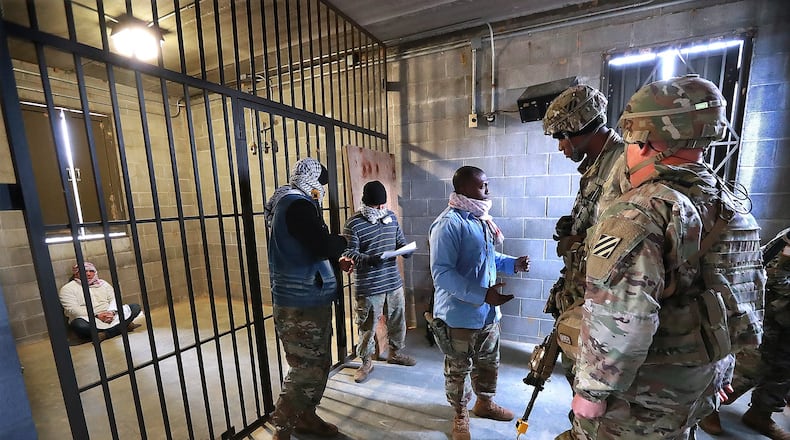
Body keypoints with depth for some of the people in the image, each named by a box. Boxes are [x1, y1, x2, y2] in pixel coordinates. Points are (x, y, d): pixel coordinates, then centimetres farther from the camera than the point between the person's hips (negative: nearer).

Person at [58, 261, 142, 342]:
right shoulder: (67, 288, 3)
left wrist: (111, 312, -15)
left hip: (110, 317, 4)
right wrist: (96, 315, -21)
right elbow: (72, 309, -10)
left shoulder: (102, 283, 15)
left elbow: (114, 299, 7)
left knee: (135, 307, -14)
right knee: (80, 324, -39)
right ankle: (122, 326, -29)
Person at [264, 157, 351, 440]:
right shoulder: (297, 204, -17)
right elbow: (323, 245, -26)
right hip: (302, 302, -10)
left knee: (319, 364, 19)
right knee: (307, 370, 1)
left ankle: (305, 416, 35)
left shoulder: (289, 202, 16)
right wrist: (343, 241, -4)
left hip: (307, 298, 10)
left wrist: (336, 261, 13)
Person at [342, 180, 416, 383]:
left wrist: (406, 250, -9)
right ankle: (366, 362, 32)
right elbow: (349, 253, -13)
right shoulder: (353, 223, -12)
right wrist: (368, 259, -30)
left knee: (397, 319, 20)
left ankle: (395, 352, 44)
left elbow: (400, 240, 13)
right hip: (369, 286, -5)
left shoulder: (391, 216, 4)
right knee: (367, 325, 9)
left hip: (394, 281, 6)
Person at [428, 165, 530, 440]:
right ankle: (460, 415, 38)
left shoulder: (481, 219, 6)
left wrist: (513, 264, 1)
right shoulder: (449, 223, -23)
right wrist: (483, 294, -30)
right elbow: (441, 272, -27)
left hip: (488, 311, 8)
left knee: (488, 362, 26)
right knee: (458, 368, 14)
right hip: (460, 314, -8)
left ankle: (485, 403, 51)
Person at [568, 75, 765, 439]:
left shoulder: (638, 214, -26)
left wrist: (593, 390, -18)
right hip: (702, 384, 8)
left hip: (641, 394, -8)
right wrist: (716, 370, 24)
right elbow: (744, 294, 13)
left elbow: (618, 322, -31)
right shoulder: (734, 207, 4)